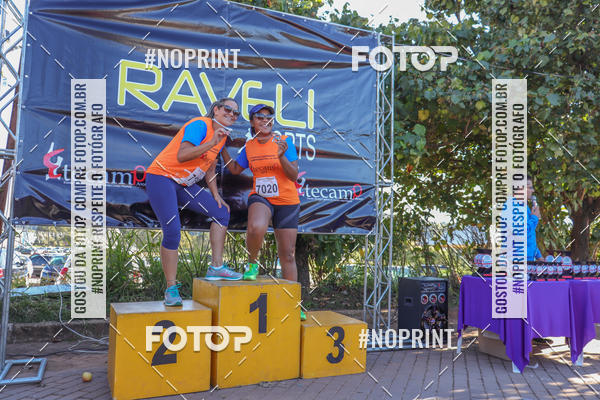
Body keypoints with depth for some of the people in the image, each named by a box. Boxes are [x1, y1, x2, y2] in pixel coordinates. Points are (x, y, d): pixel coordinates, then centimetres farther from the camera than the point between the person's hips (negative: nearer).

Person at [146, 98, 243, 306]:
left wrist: (215, 195, 9)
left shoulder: (222, 135, 11)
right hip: (162, 177, -9)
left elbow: (209, 168, 18)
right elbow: (181, 156, -28)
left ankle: (216, 267, 3)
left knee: (222, 212, 1)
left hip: (184, 184, 9)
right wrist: (212, 143, -29)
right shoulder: (200, 125, -16)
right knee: (172, 231, -17)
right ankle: (171, 288, -7)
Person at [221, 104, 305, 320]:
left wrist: (281, 156, -29)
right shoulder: (249, 146, 4)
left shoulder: (285, 141, -6)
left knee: (287, 255, 5)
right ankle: (252, 263, -4)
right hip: (260, 198, 1)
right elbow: (235, 169, 17)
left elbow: (294, 175, -13)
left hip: (287, 202, -1)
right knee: (256, 228, -36)